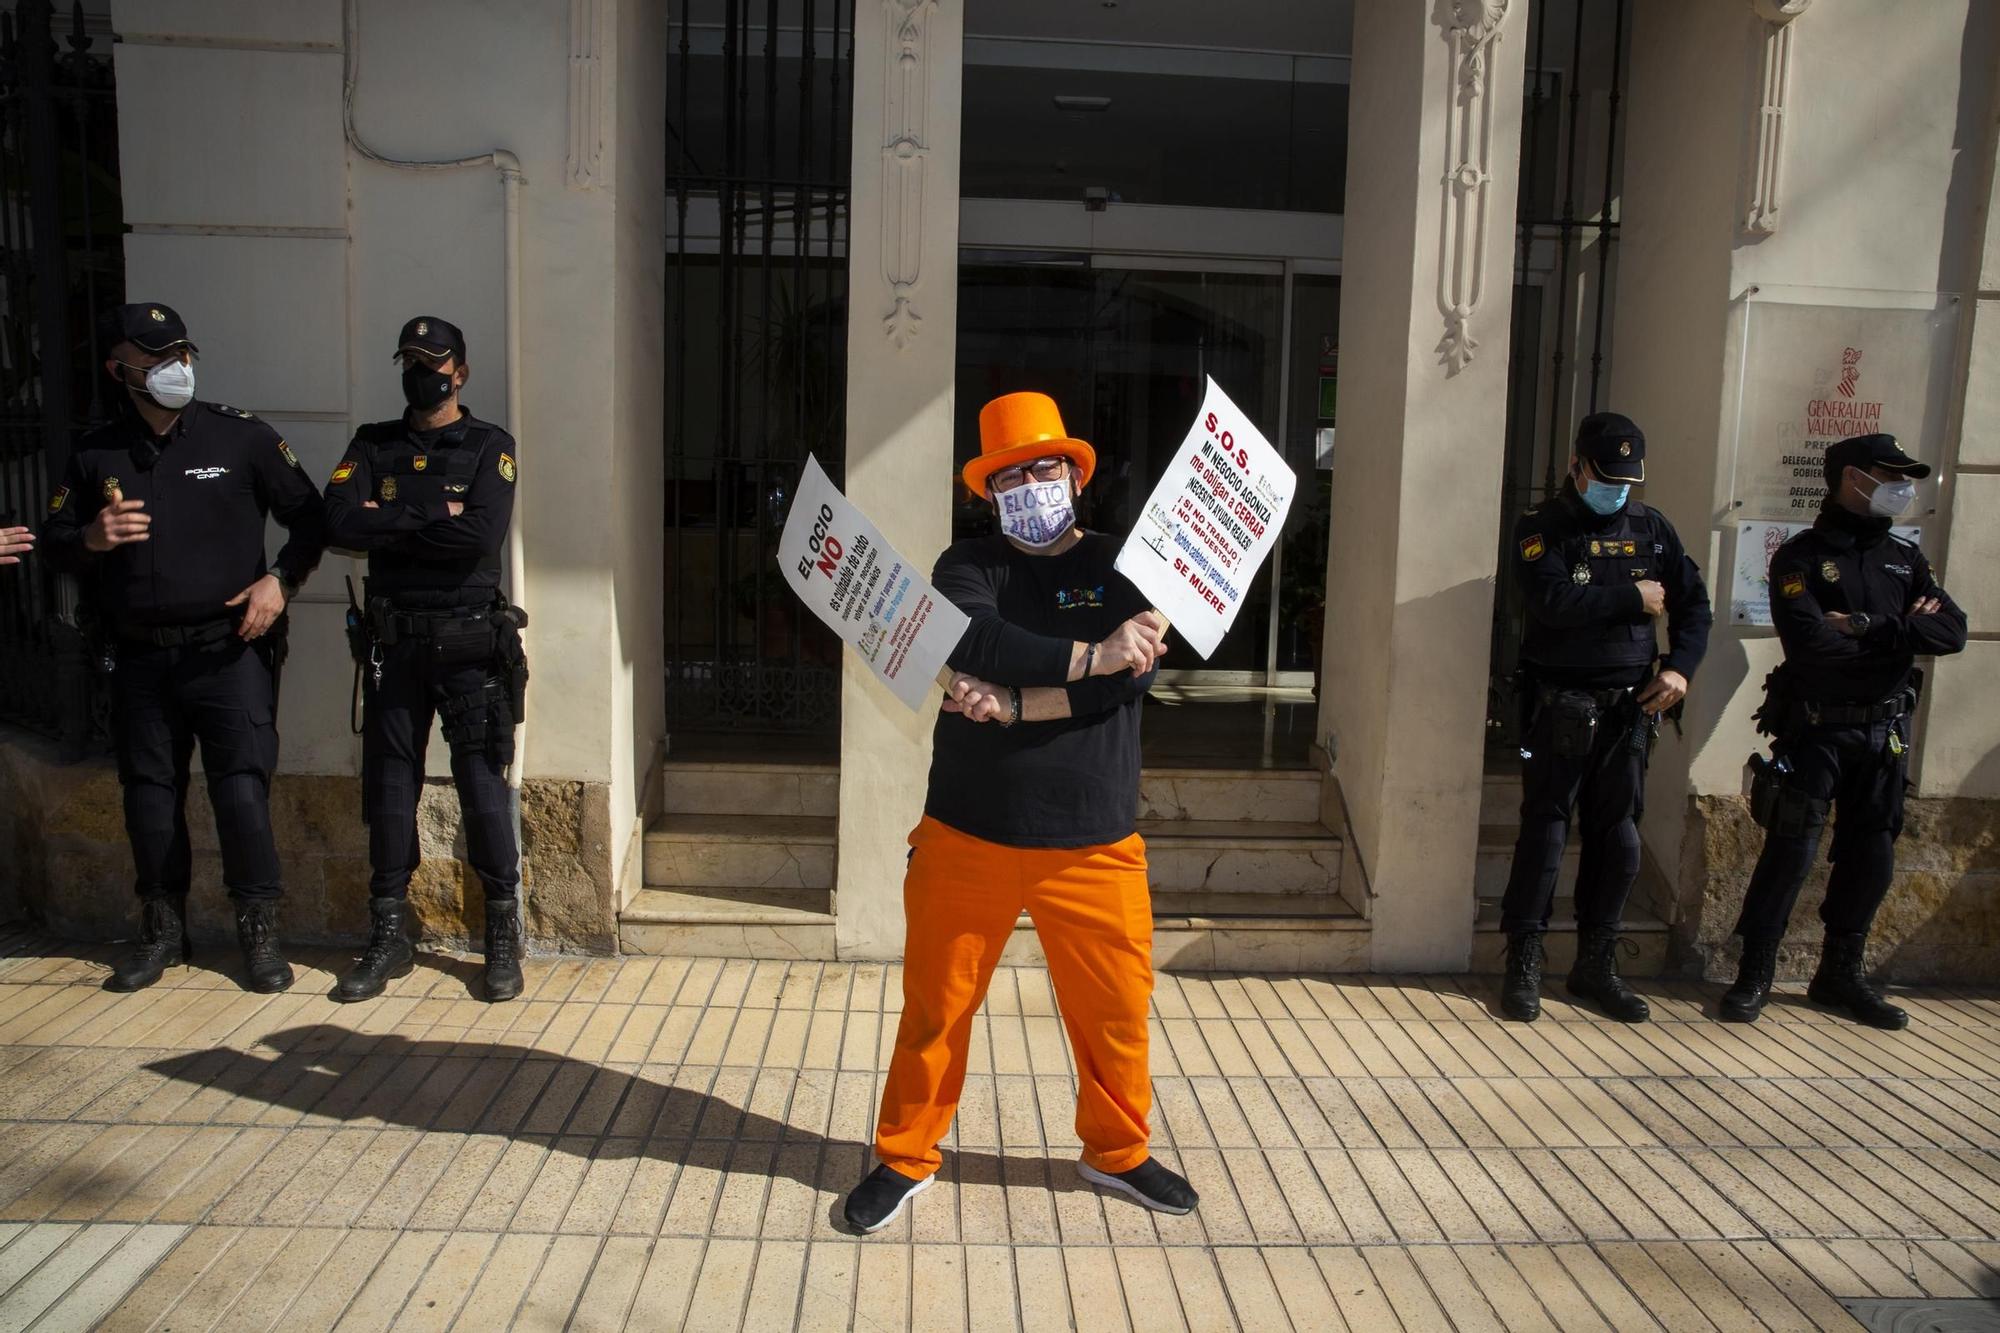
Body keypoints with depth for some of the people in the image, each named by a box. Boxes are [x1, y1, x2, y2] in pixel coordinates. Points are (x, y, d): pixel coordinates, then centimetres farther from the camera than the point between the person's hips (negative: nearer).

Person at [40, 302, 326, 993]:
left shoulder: (240, 436, -1)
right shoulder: (95, 455, 6)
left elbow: (310, 518, 4)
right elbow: (53, 541, 14)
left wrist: (280, 580, -9)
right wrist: (92, 538, -8)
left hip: (230, 650, -3)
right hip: (139, 659, 4)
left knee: (242, 787, -8)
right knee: (149, 792, 10)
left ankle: (259, 932, 5)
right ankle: (163, 930, 25)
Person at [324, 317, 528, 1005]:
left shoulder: (490, 446, 2)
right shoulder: (372, 446, 11)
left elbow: (482, 533, -16)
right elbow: (340, 523, -6)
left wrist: (388, 524, -9)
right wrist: (431, 517, -11)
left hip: (469, 642, -3)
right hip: (391, 642, 3)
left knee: (482, 786, -1)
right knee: (389, 787, 8)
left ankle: (504, 938, 9)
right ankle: (389, 938, 19)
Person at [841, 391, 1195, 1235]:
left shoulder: (1118, 568, 3)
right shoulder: (968, 567, 3)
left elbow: (1135, 675, -15)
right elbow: (978, 641, -20)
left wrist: (1016, 704, -22)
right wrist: (1089, 658, -25)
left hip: (1093, 843, 1)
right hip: (968, 838, 0)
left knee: (1116, 1008, 11)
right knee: (935, 1005, 10)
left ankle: (1115, 1151, 36)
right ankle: (906, 1157, 31)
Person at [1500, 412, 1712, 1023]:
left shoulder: (1651, 528, 12)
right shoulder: (1540, 529, -3)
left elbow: (1694, 603, 12)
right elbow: (1556, 602, -20)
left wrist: (1680, 666, -4)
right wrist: (1634, 598, -8)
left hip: (1631, 708, 5)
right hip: (1561, 707, -4)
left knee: (1618, 836, 8)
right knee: (1545, 830, -1)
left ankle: (1597, 963, 20)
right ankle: (1524, 963, 7)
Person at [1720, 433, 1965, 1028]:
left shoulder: (1905, 558, 11)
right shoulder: (1801, 557, -6)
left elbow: (1952, 631, -4)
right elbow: (1811, 642, -21)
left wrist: (1867, 625, -17)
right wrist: (1900, 633, -10)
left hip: (1885, 731, 6)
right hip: (1816, 728, -6)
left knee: (1872, 856, 11)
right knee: (1791, 851, -6)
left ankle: (1840, 974, 25)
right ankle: (1755, 974, 5)